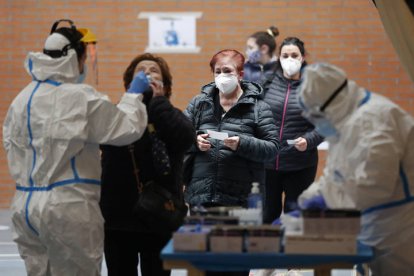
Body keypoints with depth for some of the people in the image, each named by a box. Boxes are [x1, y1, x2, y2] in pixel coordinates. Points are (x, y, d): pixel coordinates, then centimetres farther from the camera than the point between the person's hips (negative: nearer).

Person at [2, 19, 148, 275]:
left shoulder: (22, 99, 7)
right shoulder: (81, 98, -13)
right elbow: (128, 128, -5)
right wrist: (134, 95, 10)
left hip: (26, 204, 7)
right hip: (69, 206, -6)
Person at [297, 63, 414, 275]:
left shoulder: (372, 119, -20)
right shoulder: (347, 121, 14)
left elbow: (375, 184, -27)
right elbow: (335, 175, 18)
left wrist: (326, 197, -16)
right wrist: (308, 198, 2)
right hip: (381, 233, 10)